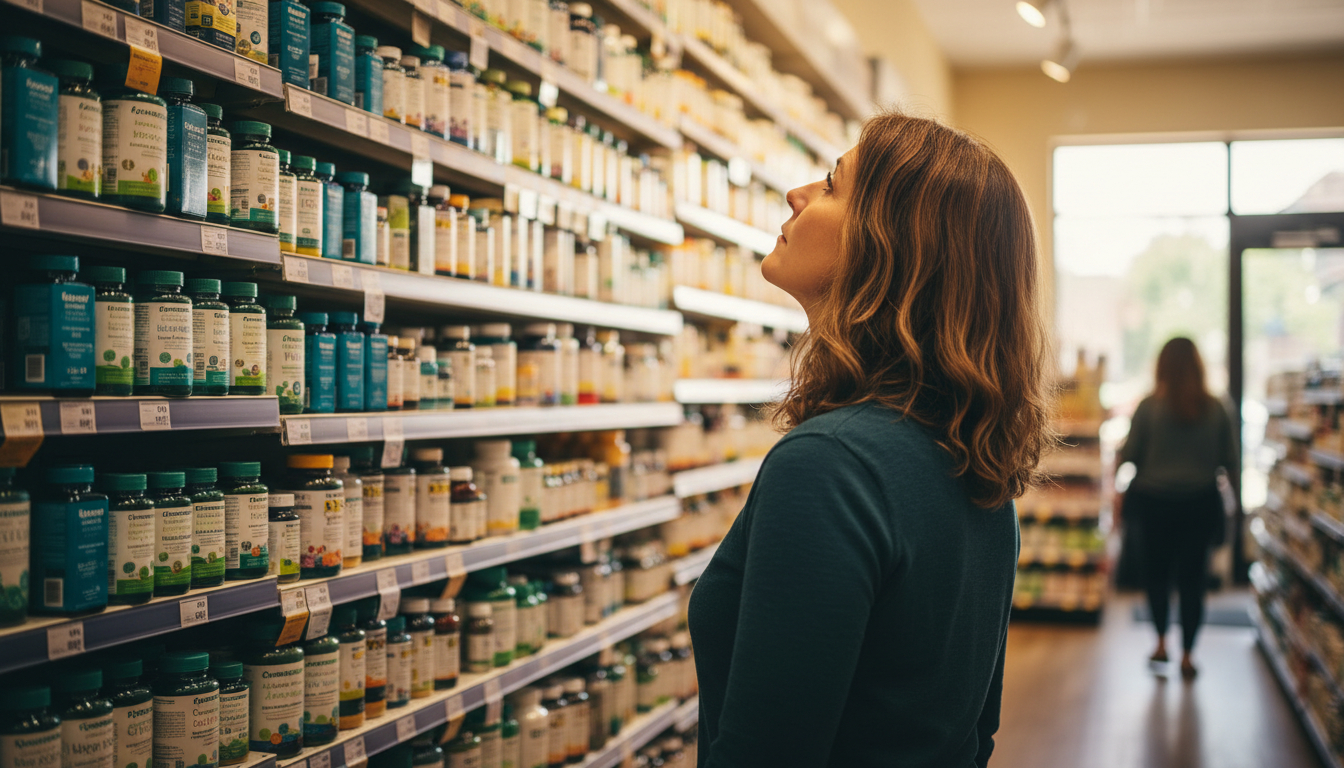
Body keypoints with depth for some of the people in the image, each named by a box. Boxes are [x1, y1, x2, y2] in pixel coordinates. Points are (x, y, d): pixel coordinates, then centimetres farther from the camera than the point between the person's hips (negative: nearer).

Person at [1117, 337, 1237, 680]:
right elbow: (1229, 461, -1)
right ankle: (1187, 655, 10)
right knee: (1193, 579, 8)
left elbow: (1128, 455, -7)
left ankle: (1161, 642, 17)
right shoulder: (1216, 409, -6)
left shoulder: (1149, 407, -11)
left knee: (1156, 574, 17)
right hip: (1201, 503, 1)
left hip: (1155, 503, -1)